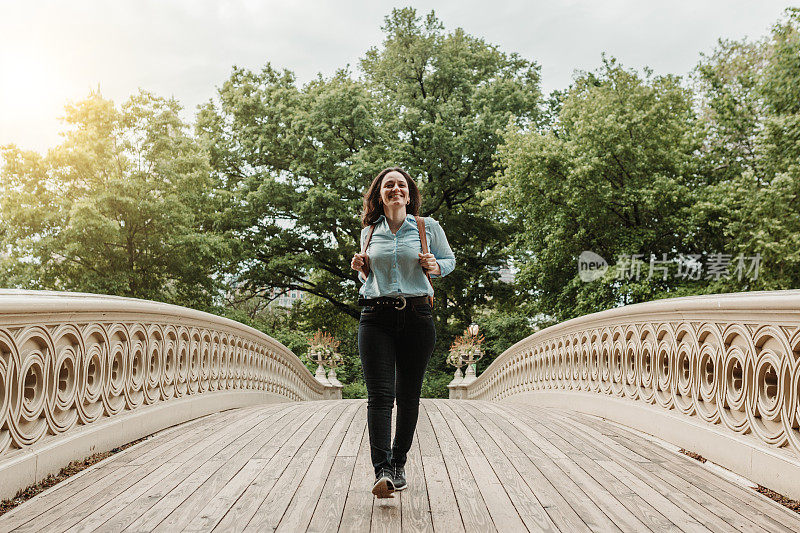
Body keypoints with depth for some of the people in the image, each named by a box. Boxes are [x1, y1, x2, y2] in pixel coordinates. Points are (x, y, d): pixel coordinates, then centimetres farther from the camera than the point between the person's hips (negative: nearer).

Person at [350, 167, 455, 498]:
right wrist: (361, 269, 2)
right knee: (379, 395, -12)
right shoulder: (369, 232, 13)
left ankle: (398, 464, 19)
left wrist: (435, 266, -5)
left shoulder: (428, 227, 6)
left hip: (417, 318, 0)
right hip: (376, 318, 0)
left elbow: (450, 260, 17)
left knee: (408, 395, 5)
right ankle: (382, 471, -17)